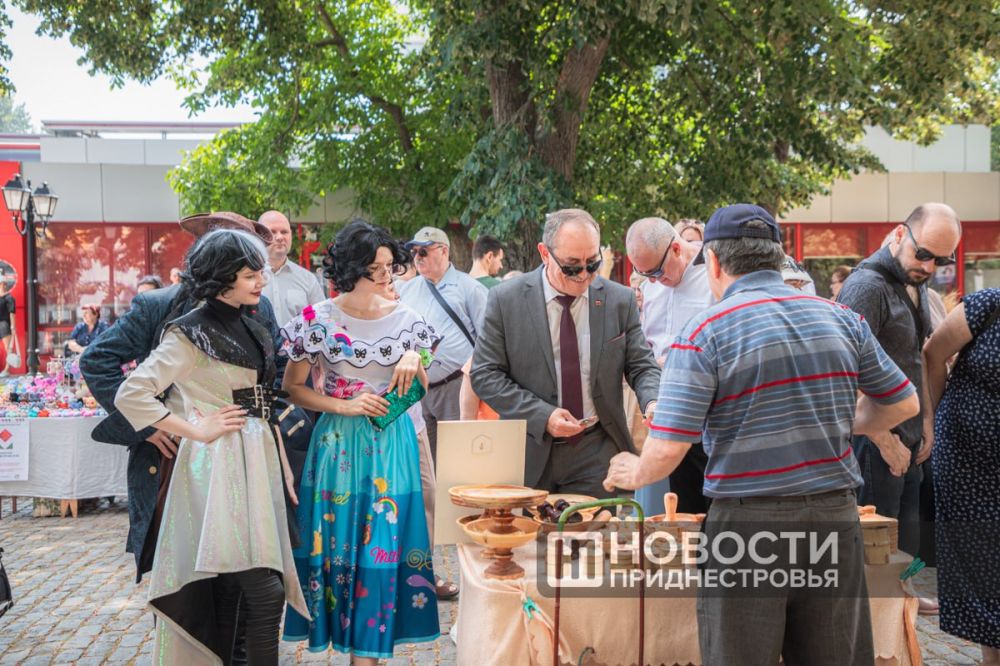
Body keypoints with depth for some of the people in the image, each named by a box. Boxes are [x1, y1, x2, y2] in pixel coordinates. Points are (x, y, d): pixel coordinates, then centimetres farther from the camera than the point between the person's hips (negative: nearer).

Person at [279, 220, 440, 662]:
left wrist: (414, 361, -8)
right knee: (339, 541, 1)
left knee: (383, 542, 1)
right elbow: (292, 387, 0)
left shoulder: (405, 318, 3)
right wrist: (347, 406, -12)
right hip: (340, 443, -2)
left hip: (391, 444, 2)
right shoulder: (319, 320, -6)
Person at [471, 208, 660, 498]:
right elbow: (485, 374, -5)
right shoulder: (506, 299, -6)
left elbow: (642, 366, 5)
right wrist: (542, 415, -16)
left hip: (597, 454, 1)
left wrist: (652, 403, -19)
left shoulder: (620, 300, 0)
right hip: (529, 455, -1)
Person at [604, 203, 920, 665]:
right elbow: (903, 404, 14)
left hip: (747, 523, -4)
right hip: (835, 517, 5)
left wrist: (635, 474, 6)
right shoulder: (841, 319, 5)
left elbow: (667, 450, -14)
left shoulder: (704, 333, -9)